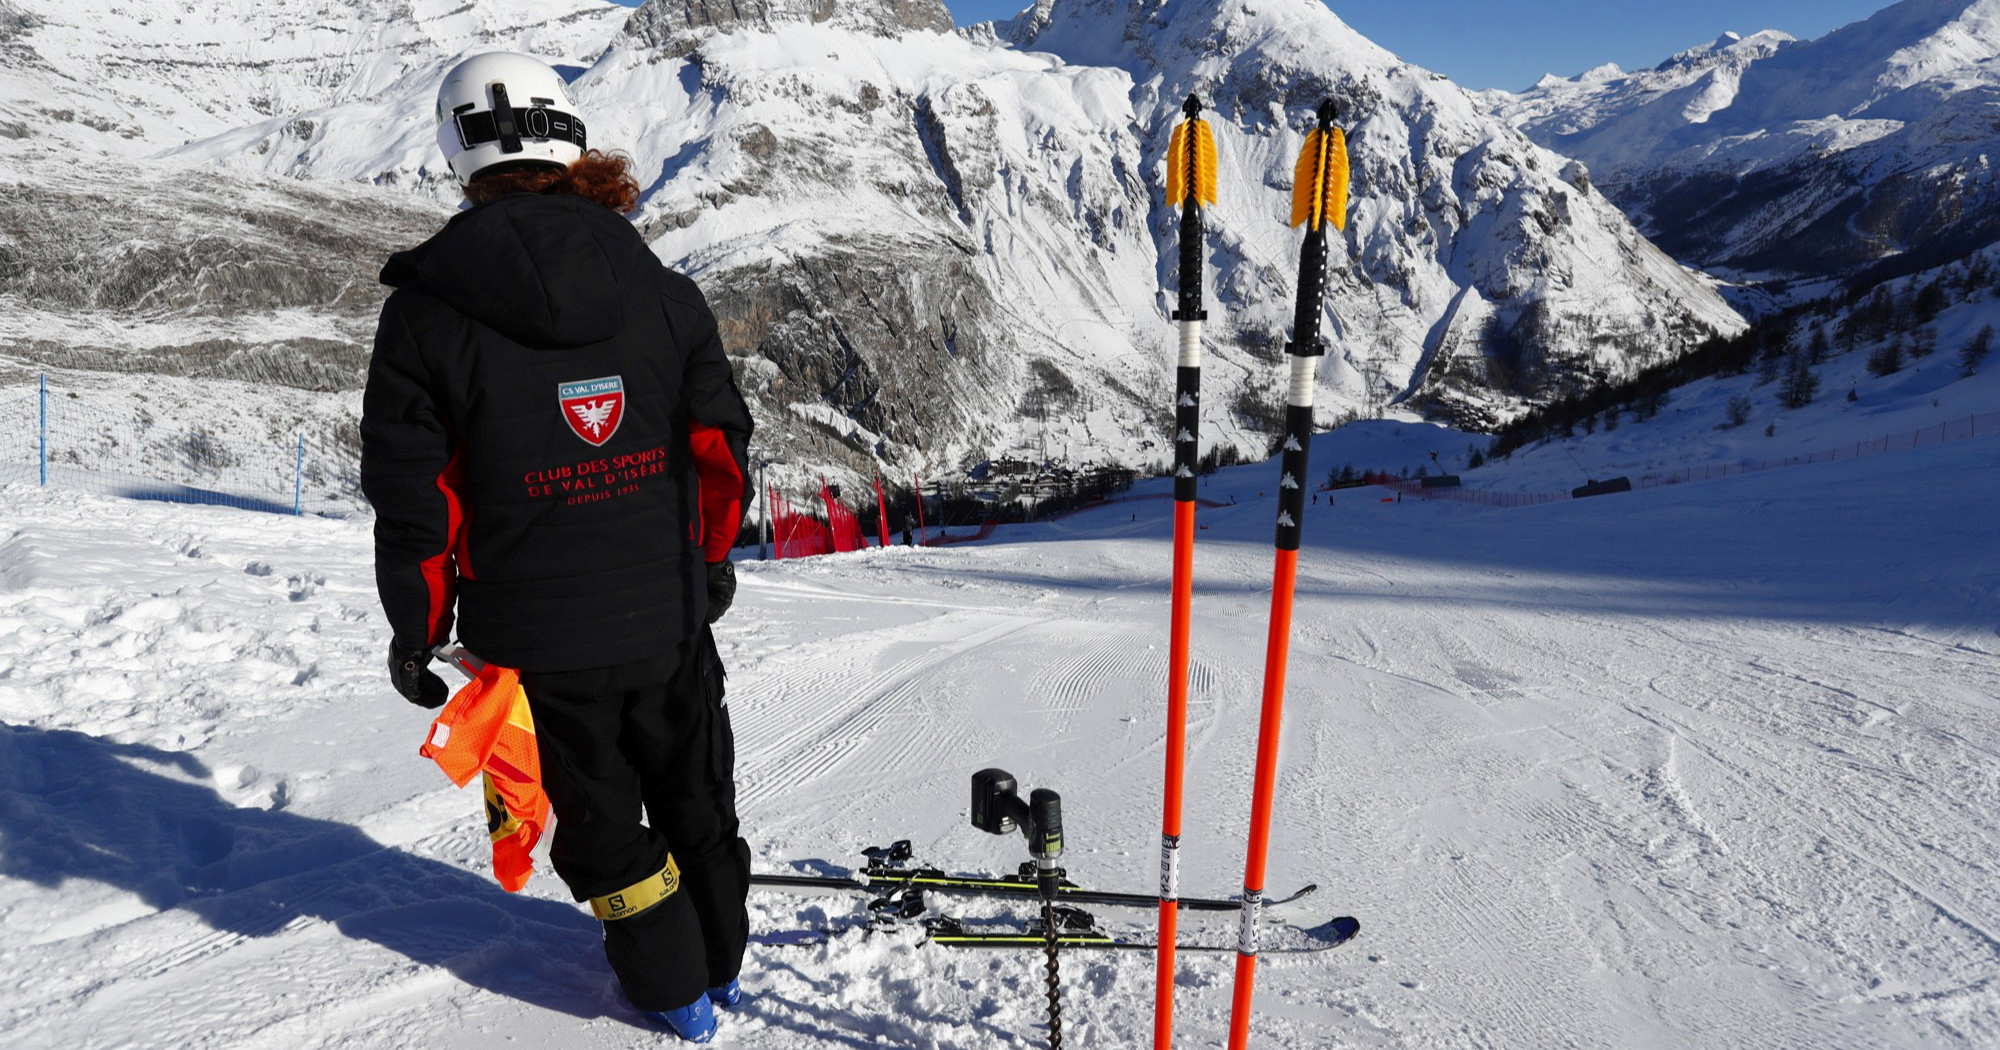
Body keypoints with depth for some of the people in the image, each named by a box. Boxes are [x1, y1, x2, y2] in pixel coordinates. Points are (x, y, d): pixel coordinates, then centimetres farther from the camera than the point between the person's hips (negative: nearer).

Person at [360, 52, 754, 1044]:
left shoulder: (425, 312, -10)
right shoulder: (664, 292, -3)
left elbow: (413, 496, -8)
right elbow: (720, 445, 3)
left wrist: (416, 630, 6)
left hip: (535, 634, -2)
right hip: (668, 615, 3)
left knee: (597, 814, 18)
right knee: (695, 794, 22)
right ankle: (721, 956, 40)